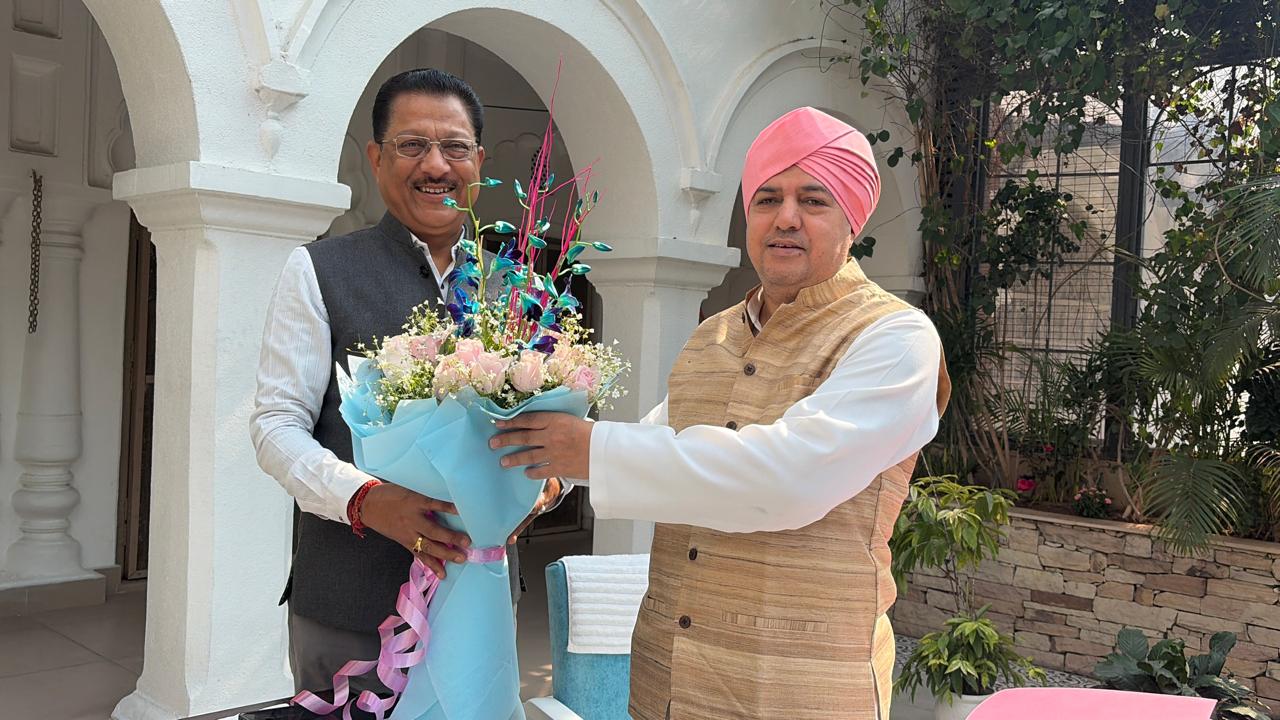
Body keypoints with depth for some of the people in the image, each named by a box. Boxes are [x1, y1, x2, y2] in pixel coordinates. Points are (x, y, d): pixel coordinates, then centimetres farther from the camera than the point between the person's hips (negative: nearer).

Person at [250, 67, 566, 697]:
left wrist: (543, 479, -13)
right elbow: (276, 424, -6)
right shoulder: (318, 271, -2)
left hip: (481, 592, 4)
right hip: (347, 603, -3)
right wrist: (366, 499, -24)